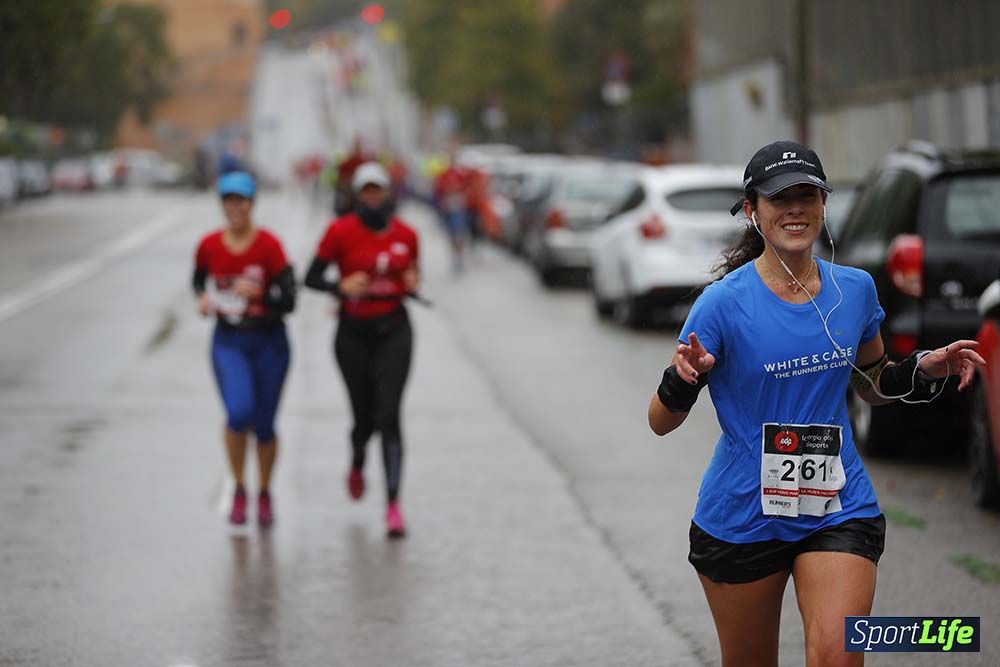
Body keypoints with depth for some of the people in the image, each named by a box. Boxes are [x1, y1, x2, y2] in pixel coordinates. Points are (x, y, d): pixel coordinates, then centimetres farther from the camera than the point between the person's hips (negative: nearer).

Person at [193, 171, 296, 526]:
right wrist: (203, 299, -1)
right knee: (239, 412, -20)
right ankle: (239, 490, 2)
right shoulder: (209, 245, -2)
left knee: (263, 425, 6)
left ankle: (265, 493, 31)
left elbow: (289, 300, -14)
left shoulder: (269, 244, -12)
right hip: (228, 341, 1)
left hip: (269, 340, -1)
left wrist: (258, 295, -29)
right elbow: (199, 279, 19)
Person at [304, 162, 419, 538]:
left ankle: (393, 504, -13)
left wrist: (412, 284, -7)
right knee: (364, 417, 9)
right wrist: (341, 287, -23)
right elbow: (311, 278, -4)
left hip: (393, 332, 0)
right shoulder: (341, 232, -6)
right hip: (354, 334, 0)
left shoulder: (406, 235, 2)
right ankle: (357, 465, 46)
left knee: (388, 415, -12)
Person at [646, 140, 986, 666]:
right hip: (740, 518, -2)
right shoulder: (725, 302, -12)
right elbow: (661, 422, -10)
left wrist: (924, 371, 0)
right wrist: (683, 378, -30)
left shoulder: (856, 289, 1)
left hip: (838, 511, 2)